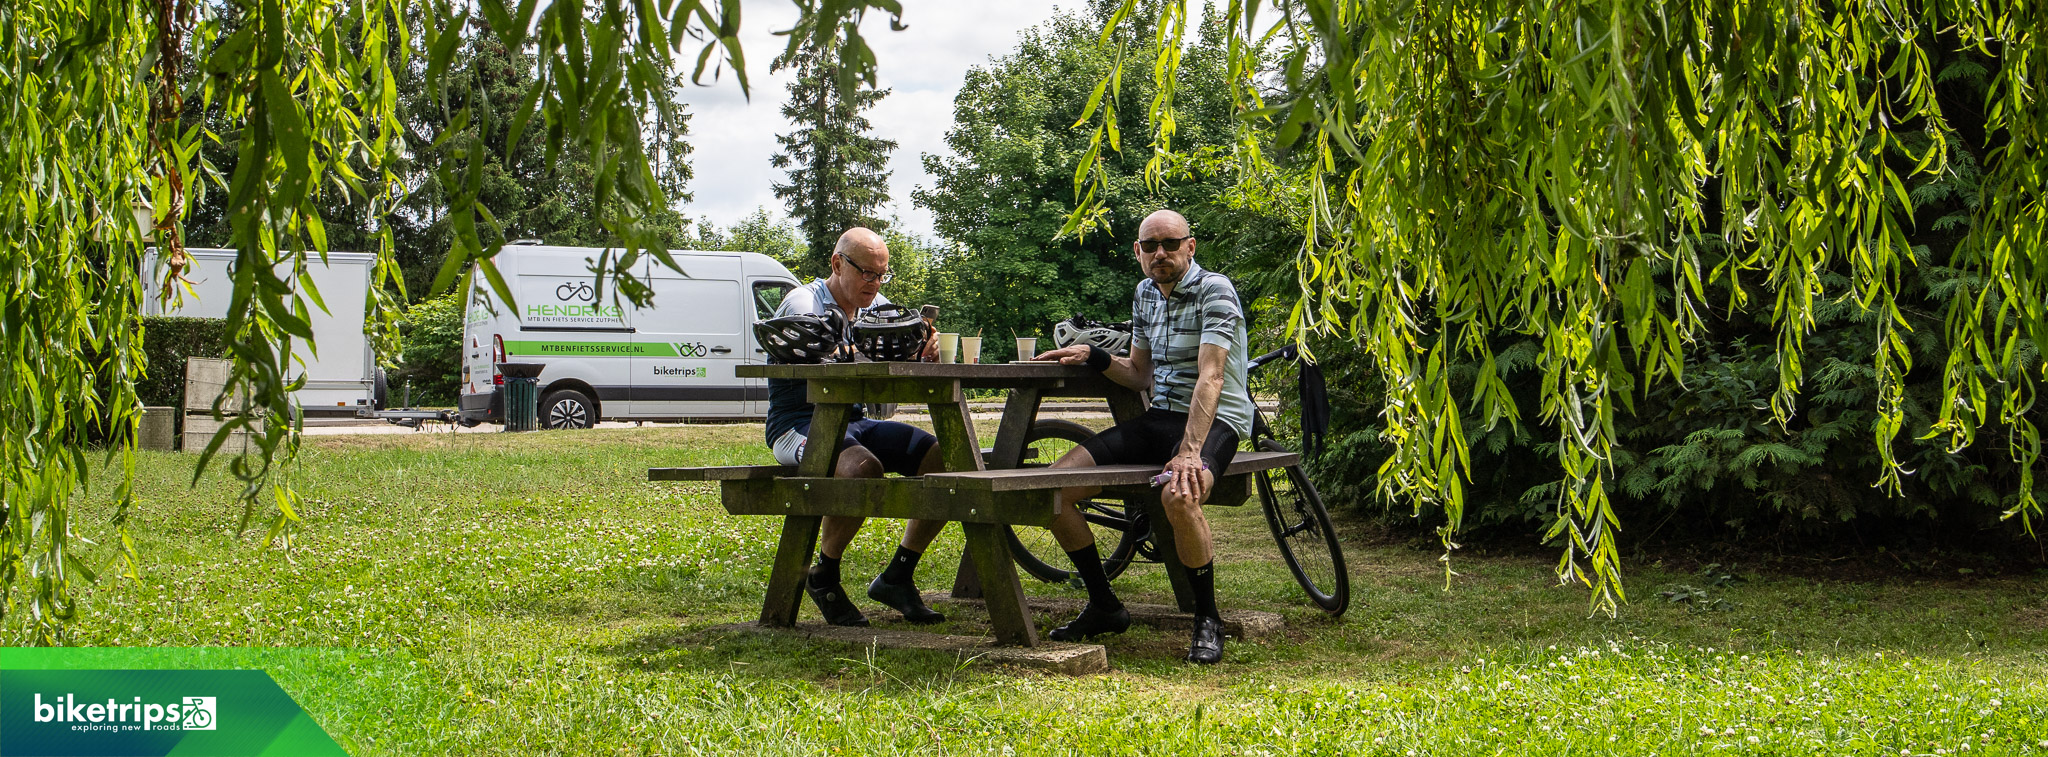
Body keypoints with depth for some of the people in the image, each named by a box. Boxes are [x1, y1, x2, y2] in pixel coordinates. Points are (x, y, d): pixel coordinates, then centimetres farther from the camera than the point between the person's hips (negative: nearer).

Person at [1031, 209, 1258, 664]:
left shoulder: (1214, 291, -11)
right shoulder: (1145, 293, 13)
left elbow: (1210, 378, -23)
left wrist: (1189, 452, -34)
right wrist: (1093, 357, 3)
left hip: (1214, 421, -7)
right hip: (1159, 419, 7)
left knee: (1178, 496, -40)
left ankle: (1208, 621, -18)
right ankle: (1104, 607, 7)